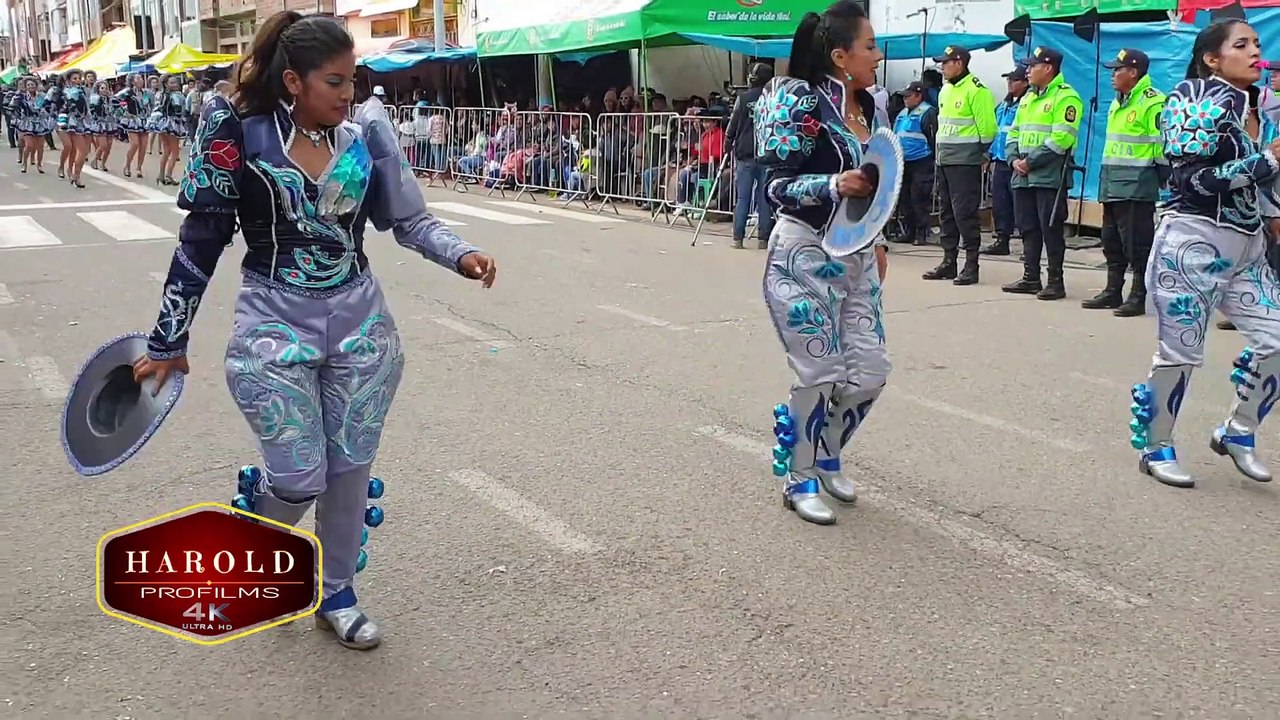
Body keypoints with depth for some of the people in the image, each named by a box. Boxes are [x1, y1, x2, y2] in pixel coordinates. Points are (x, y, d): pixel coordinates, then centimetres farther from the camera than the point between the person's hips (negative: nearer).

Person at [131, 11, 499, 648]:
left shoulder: (364, 135, 0)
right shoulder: (239, 135, -9)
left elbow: (407, 219, 7)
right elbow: (200, 242, -4)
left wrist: (460, 255, -13)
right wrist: (167, 343, 2)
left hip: (360, 324, 3)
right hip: (275, 327, -3)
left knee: (351, 469, 9)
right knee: (299, 478, -2)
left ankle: (336, 594, 31)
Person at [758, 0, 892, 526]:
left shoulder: (868, 106, 9)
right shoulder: (803, 105, -14)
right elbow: (779, 185, -18)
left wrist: (877, 241, 19)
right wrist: (834, 185, -32)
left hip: (856, 258, 8)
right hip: (805, 258, -7)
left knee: (869, 372, 7)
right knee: (821, 374, -4)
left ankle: (827, 459, 31)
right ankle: (799, 482, 16)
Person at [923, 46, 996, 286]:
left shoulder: (976, 90, -13)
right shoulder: (946, 90, 14)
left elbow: (987, 127, -13)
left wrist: (978, 153, -4)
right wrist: (942, 149, 17)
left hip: (965, 162, -9)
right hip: (944, 161, 9)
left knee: (965, 213, -8)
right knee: (947, 213, 12)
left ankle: (971, 265, -3)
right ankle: (949, 262, 20)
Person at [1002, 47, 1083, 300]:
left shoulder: (1066, 97, -8)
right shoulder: (1028, 98, 19)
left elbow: (1061, 139, -17)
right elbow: (1014, 133, 20)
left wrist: (1030, 162, -17)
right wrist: (1014, 159, 1)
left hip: (1050, 177, -8)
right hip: (1023, 176, 8)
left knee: (1051, 229, -4)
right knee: (1028, 229, 11)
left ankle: (1056, 281, 3)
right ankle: (1030, 278, 19)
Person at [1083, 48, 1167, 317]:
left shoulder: (1153, 102, -11)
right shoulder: (1117, 102, 18)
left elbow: (1163, 145, -14)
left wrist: (1162, 181, -14)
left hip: (1137, 187, -9)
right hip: (1112, 185, 9)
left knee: (1137, 243, -5)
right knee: (1112, 242, 14)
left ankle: (1139, 296, 0)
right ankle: (1112, 292, 22)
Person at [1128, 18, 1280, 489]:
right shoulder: (1200, 101, -11)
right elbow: (1194, 178, -20)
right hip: (1195, 242, -8)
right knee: (1180, 351, -1)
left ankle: (1237, 433, 21)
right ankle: (1155, 449, 15)